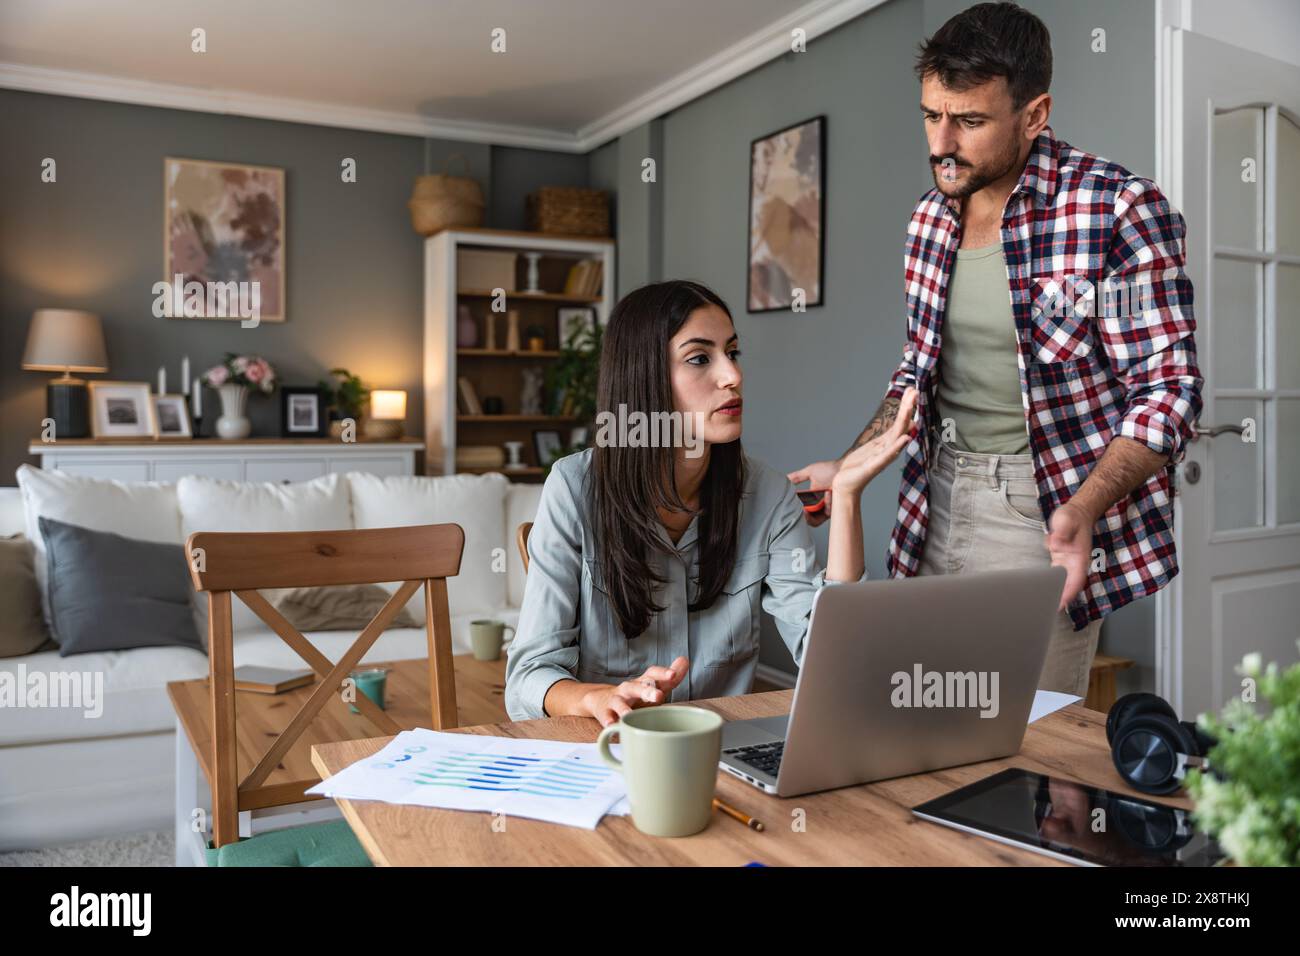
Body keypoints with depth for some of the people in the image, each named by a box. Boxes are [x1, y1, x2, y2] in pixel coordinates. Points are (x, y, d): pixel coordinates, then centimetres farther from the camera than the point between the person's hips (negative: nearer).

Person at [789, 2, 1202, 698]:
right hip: (937, 502, 6)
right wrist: (849, 468, 6)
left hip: (1042, 509, -5)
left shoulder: (1117, 210, -12)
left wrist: (1082, 511, -27)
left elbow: (1168, 390, -12)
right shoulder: (930, 217, 7)